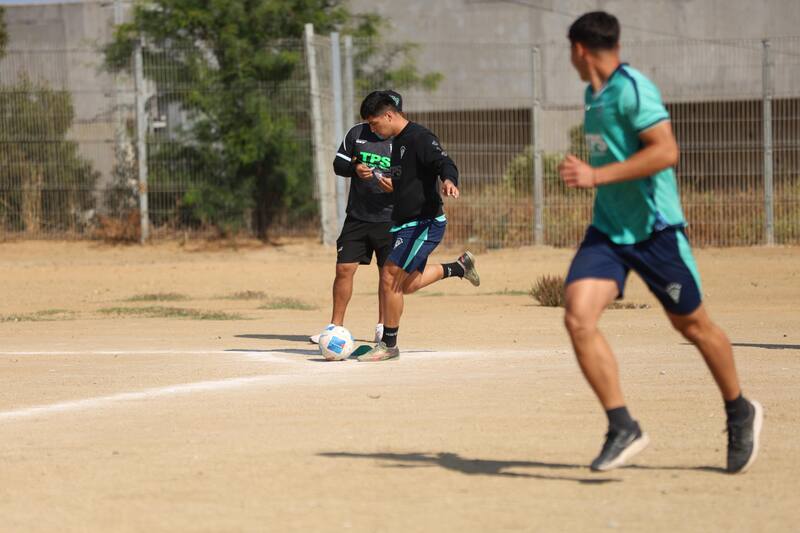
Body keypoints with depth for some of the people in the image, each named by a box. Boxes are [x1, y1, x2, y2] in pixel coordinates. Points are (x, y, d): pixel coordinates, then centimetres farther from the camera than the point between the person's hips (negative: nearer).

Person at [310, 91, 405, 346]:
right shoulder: (357, 133, 3)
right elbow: (338, 164, 9)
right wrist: (354, 168, -12)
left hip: (389, 219, -2)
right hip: (357, 217, 2)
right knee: (344, 268, -1)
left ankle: (383, 327, 18)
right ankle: (335, 325, 8)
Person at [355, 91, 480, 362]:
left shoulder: (419, 137, -15)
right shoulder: (398, 141, 15)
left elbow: (445, 162, -29)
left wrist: (449, 180, -49)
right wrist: (393, 185, 11)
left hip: (425, 223, -10)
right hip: (404, 224, 10)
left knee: (390, 277, -13)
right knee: (407, 284, 17)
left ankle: (388, 345, -2)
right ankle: (459, 267, 34)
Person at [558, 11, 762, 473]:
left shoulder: (632, 89, -17)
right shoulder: (594, 95, 10)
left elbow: (666, 151, -27)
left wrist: (597, 176, -28)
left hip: (655, 230, -7)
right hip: (607, 230, 7)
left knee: (692, 325, 9)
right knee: (579, 318, -15)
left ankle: (741, 413, 32)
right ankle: (623, 428, -12)